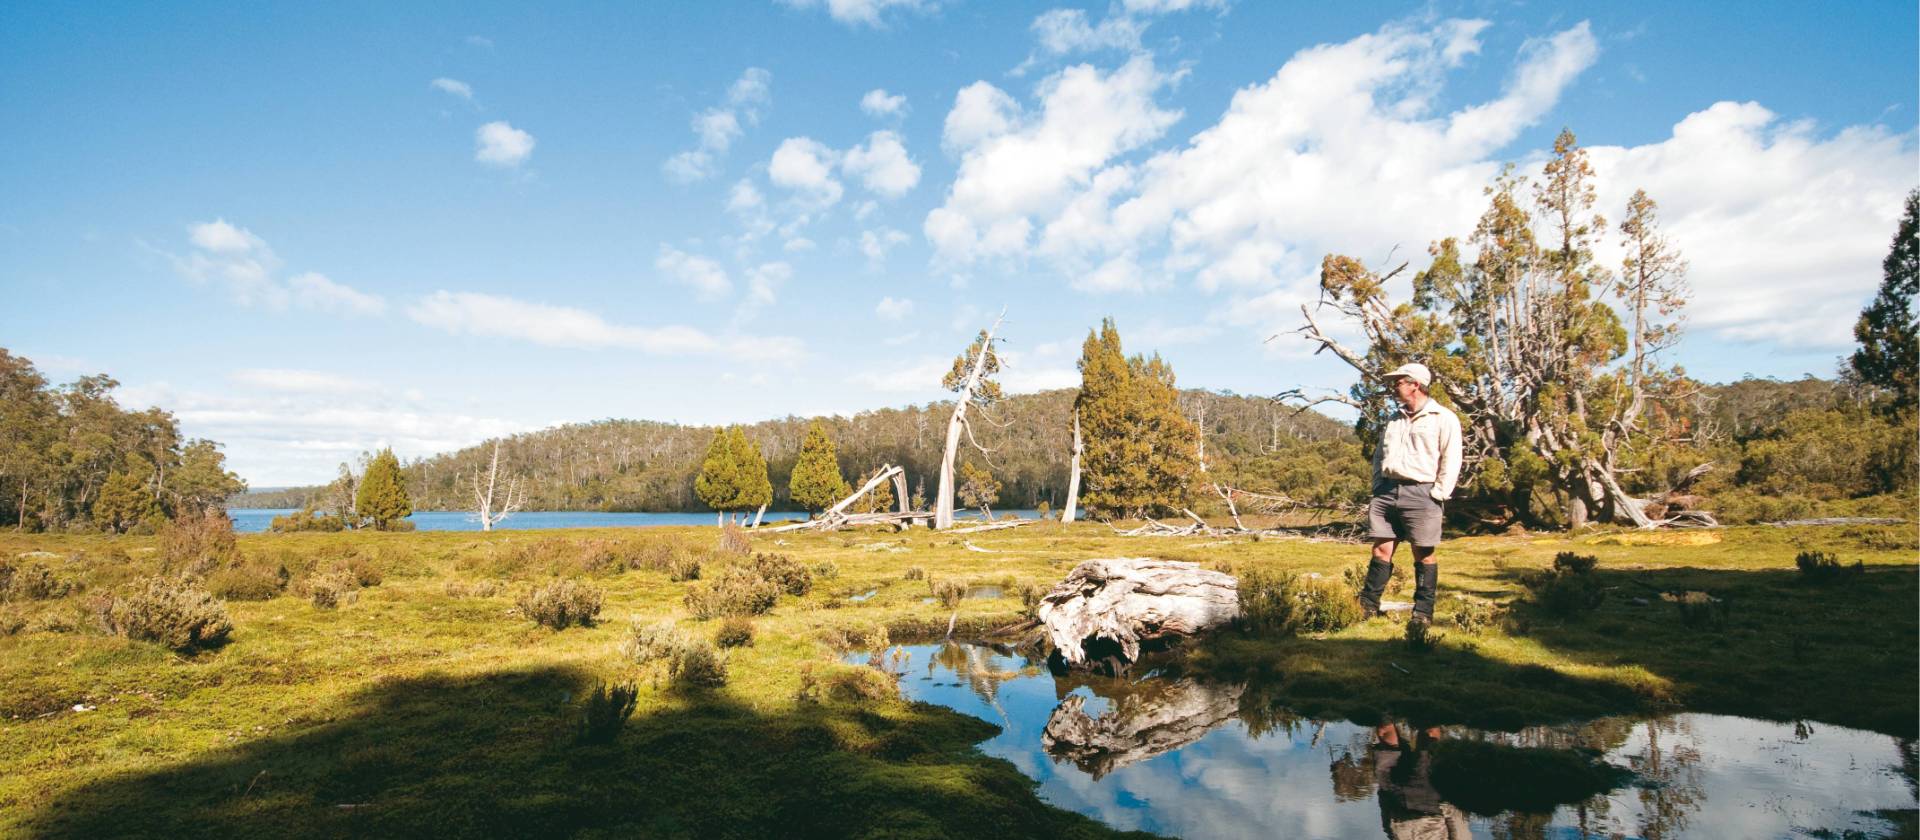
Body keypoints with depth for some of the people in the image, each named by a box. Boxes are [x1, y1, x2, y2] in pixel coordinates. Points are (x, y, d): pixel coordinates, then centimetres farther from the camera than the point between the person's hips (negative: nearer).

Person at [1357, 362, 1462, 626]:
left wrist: (1437, 495, -11)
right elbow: (1379, 456, 23)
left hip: (1420, 494, -5)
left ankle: (1423, 612, 10)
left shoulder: (1444, 419, 0)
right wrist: (1377, 486, 12)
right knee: (1381, 550, 3)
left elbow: (1451, 462, -6)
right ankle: (1367, 605, 6)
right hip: (1387, 491, 5)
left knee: (1423, 555, 2)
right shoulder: (1394, 419, 19)